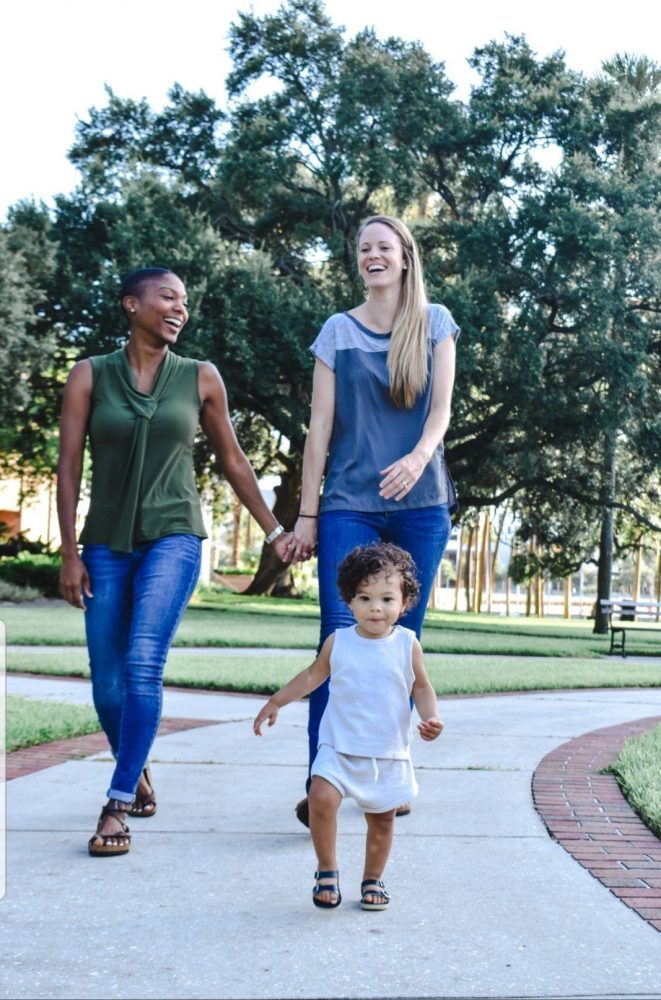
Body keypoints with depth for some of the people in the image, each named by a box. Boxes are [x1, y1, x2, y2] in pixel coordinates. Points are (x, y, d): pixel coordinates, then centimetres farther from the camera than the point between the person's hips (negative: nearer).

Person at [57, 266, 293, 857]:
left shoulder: (200, 378, 4)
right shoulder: (90, 376, 3)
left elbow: (233, 461, 11)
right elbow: (69, 466, 1)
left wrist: (274, 530, 12)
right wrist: (70, 554, -4)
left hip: (173, 536, -1)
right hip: (107, 543, 1)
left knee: (143, 665, -19)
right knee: (107, 684, 4)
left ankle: (119, 806, -11)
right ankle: (137, 770, 32)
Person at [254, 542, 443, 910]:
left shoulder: (407, 644, -4)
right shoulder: (338, 642, -2)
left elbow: (422, 688, 4)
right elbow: (313, 676, 13)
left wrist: (431, 717, -15)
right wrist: (276, 702, 18)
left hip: (389, 752, 1)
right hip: (339, 745, 0)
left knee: (382, 818, 8)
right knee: (322, 797, -20)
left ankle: (373, 879, 30)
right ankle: (327, 870, 0)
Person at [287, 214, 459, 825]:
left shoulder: (434, 323, 9)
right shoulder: (338, 331, 9)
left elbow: (440, 409, 1)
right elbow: (320, 428, 6)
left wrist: (419, 456, -21)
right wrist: (307, 514, 3)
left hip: (419, 505, 1)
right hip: (349, 505, 0)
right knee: (341, 638, -11)